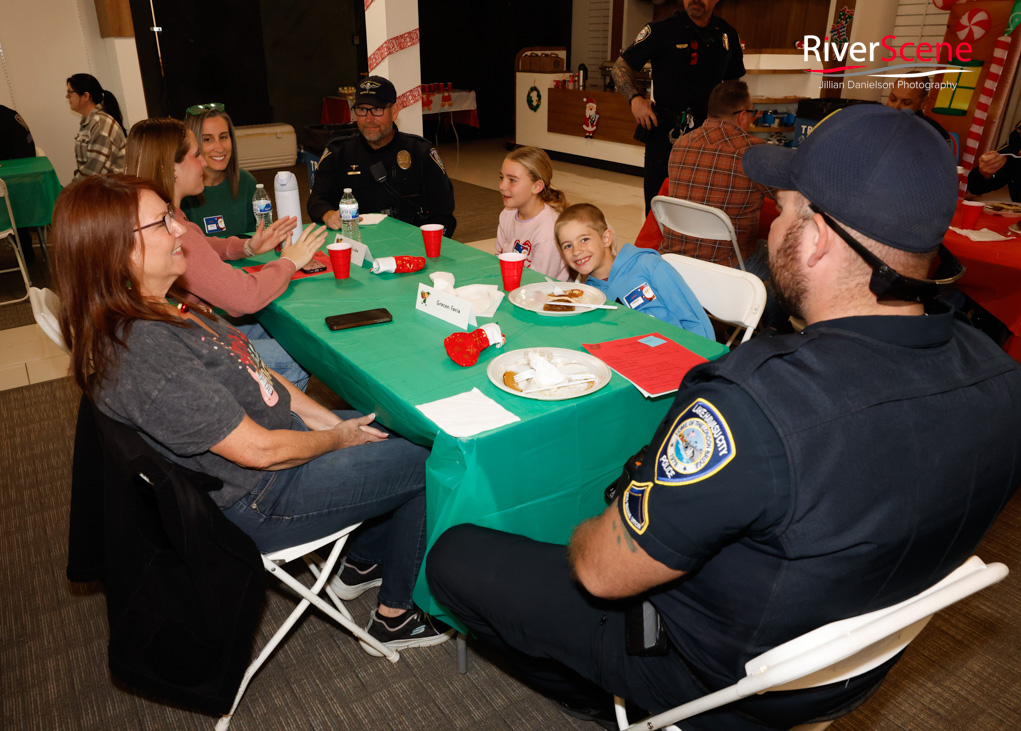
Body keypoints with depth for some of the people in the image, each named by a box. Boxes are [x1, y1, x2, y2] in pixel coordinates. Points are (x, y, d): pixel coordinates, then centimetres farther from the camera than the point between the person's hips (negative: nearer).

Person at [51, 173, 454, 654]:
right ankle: (397, 614, 17)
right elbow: (260, 450, -27)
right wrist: (338, 438, -11)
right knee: (430, 466, -3)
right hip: (260, 504, -9)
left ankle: (361, 562, 33)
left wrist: (322, 418, 0)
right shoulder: (142, 353, -32)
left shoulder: (159, 306, 0)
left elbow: (250, 372, 8)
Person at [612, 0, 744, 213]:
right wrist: (635, 98, -14)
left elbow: (734, 82, 24)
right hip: (664, 133, -3)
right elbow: (621, 67, 2)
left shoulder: (727, 35, 11)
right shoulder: (662, 30, -1)